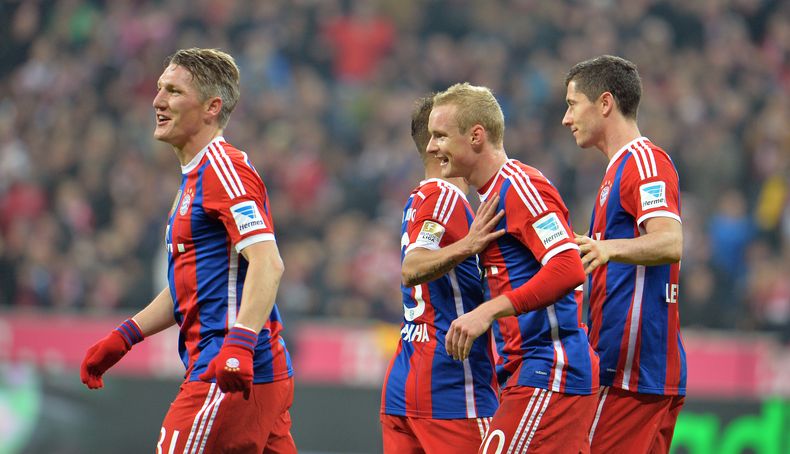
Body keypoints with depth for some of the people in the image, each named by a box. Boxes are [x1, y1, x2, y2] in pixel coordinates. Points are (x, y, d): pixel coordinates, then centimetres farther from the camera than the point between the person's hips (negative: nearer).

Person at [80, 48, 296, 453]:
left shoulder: (223, 167, -11)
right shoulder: (196, 175, 22)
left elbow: (267, 264, -23)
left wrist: (240, 342, -34)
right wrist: (124, 337, 25)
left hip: (232, 377, -10)